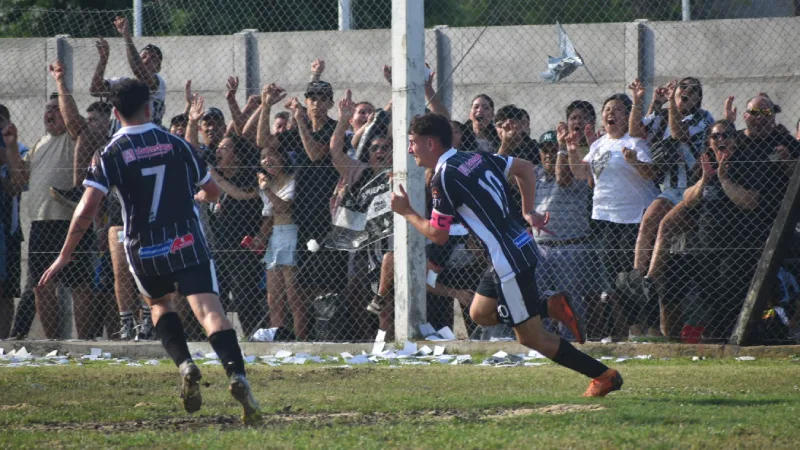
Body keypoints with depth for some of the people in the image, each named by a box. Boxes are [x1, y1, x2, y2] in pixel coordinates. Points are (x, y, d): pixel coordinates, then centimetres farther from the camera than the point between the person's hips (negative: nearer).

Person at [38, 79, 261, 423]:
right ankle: (236, 374, -35)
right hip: (188, 244, 0)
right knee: (210, 310, -12)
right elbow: (212, 191, 16)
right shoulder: (176, 144, 5)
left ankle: (184, 363, 5)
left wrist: (64, 256, -2)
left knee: (159, 303, 27)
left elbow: (86, 209, -10)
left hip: (145, 252, 0)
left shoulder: (111, 154, -2)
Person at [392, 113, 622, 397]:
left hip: (510, 259, -9)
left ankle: (604, 376, 3)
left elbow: (437, 235, -9)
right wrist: (528, 212, 18)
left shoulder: (444, 178, -15)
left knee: (531, 338, 1)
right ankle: (552, 308, 13)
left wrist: (406, 212, 6)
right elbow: (525, 168, 18)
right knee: (480, 313, 21)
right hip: (520, 244, 9)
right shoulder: (476, 158, 10)